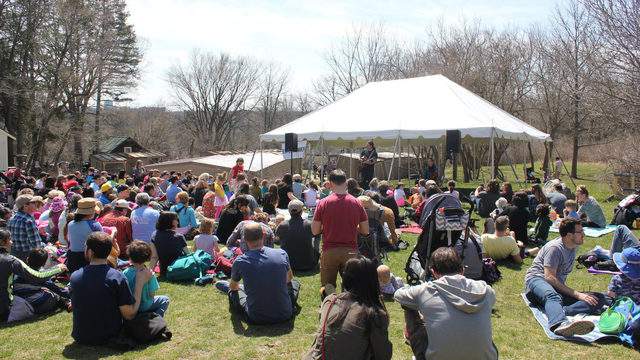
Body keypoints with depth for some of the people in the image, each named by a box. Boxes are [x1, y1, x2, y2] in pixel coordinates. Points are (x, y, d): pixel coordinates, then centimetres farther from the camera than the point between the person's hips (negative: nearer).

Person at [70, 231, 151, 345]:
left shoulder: (74, 277, -11)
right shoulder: (117, 277, -22)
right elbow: (130, 314, -19)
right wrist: (140, 282, -13)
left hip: (81, 338, 3)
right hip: (109, 338, -3)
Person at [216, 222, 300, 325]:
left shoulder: (240, 262, -12)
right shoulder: (282, 254, -8)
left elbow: (233, 287, 11)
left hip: (256, 318, -1)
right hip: (284, 315, 1)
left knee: (233, 292, 23)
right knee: (294, 283, 28)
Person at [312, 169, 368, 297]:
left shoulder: (323, 203, -6)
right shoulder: (356, 203, -1)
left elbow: (315, 231, -2)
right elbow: (366, 231, 4)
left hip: (329, 251, -1)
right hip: (350, 251, 1)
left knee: (326, 287, 13)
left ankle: (329, 291, -20)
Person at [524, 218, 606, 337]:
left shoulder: (573, 247, 15)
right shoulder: (555, 247, -12)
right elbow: (549, 277, -21)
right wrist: (576, 294, -24)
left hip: (559, 287, 7)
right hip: (537, 280, -7)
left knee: (599, 299, -14)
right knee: (552, 296, -43)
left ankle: (557, 312, -44)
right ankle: (560, 323, -77)